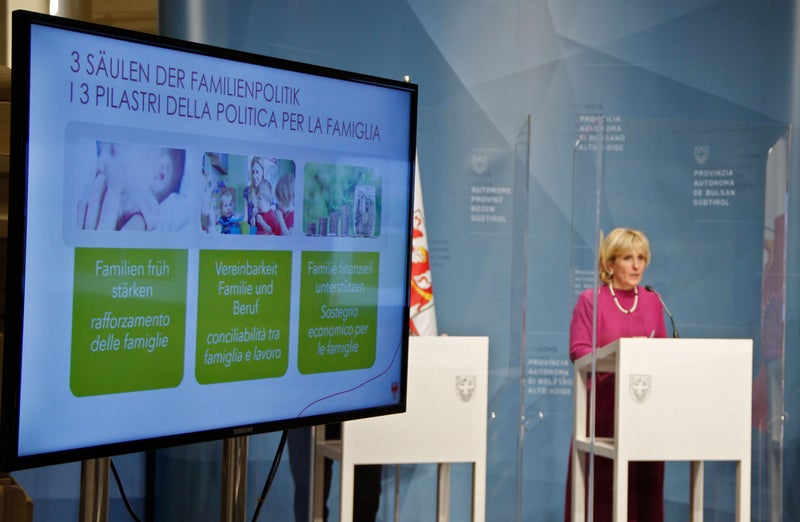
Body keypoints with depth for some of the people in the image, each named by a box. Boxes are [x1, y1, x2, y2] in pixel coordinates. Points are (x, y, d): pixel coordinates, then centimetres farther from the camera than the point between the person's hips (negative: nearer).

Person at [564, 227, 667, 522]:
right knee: (601, 483, -2)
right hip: (603, 401, -4)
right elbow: (578, 351, -8)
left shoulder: (652, 301, 12)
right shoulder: (590, 300, -2)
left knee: (642, 481, 3)